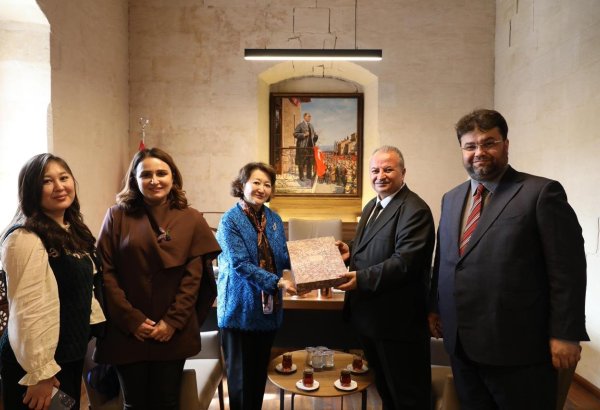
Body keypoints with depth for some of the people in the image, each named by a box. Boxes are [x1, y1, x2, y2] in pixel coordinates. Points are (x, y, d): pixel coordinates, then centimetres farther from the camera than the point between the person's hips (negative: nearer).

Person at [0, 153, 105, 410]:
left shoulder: (73, 230, 7)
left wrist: (92, 328, 12)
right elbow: (28, 311, -23)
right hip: (40, 360, -8)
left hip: (72, 353, 8)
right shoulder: (26, 238, -21)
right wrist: (40, 373, -21)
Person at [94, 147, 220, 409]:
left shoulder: (191, 219, 1)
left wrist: (172, 321, -9)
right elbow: (105, 272, -5)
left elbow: (193, 276, -2)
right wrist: (132, 320, -10)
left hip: (173, 332, 1)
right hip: (127, 331, 0)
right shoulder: (117, 216, -1)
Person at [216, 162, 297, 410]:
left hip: (268, 306, 6)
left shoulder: (274, 219, 5)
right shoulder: (230, 220, -13)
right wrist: (277, 282, -28)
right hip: (240, 308, -5)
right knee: (241, 373, 8)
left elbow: (284, 259, 5)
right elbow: (240, 264, -21)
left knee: (260, 371, 18)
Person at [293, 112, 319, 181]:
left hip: (310, 146, 7)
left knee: (310, 162, 7)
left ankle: (309, 175, 15)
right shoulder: (300, 125, -2)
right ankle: (301, 176, 3)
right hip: (302, 146, -7)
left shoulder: (311, 126, 19)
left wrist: (315, 136, 4)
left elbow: (313, 134, 27)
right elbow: (295, 134, -9)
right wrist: (304, 135, -17)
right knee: (301, 162, -3)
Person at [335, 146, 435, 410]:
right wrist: (350, 251, 2)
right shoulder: (372, 206, 12)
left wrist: (362, 279, -31)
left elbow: (405, 262, -27)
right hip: (369, 317, 9)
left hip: (398, 321, -9)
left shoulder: (414, 210, -18)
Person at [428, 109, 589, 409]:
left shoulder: (542, 193, -9)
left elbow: (567, 270, -11)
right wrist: (434, 308, 15)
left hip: (518, 346, -5)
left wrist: (564, 335, -12)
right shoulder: (451, 198, 11)